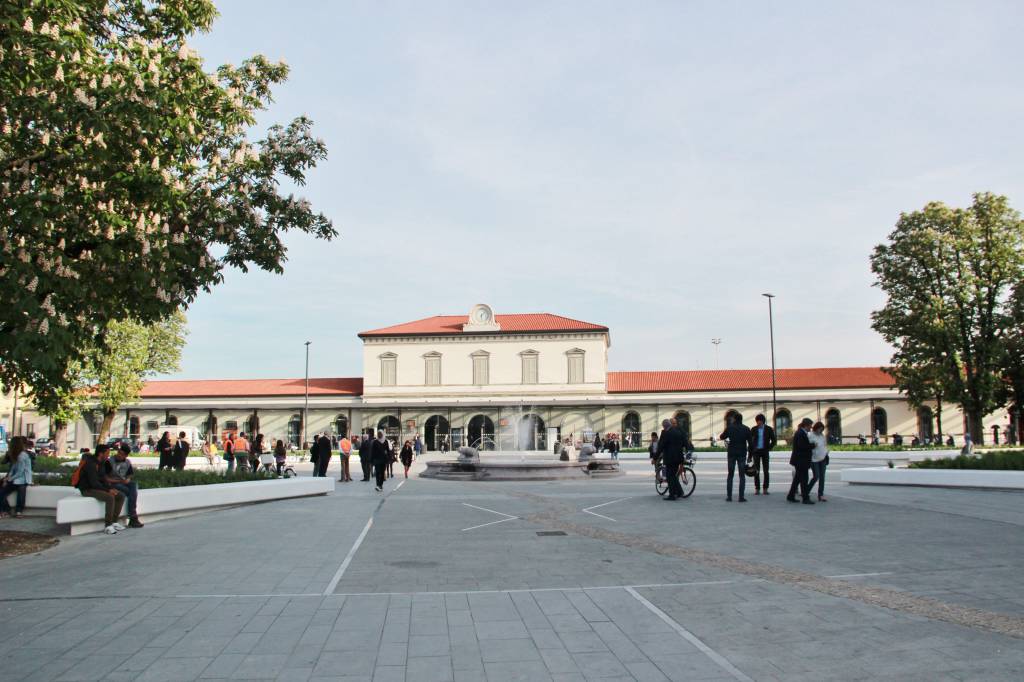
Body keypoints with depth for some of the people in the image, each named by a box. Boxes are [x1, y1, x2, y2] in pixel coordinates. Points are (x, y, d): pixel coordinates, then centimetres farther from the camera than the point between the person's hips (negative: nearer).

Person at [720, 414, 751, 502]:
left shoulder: (729, 427, -1)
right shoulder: (746, 429, 1)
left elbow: (722, 437, 11)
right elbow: (750, 442, 0)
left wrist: (719, 437, 32)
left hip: (731, 453, 0)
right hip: (742, 453, 0)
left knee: (730, 475, 8)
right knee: (742, 476, 3)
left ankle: (729, 496, 5)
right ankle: (741, 497, -3)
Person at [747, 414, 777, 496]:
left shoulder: (768, 429, 0)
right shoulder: (753, 429, 2)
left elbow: (774, 441, 7)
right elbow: (750, 443, 4)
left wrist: (769, 449, -3)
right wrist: (750, 456, 1)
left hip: (765, 452, 0)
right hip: (756, 451, 0)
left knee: (766, 471, 1)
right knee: (756, 471, -1)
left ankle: (765, 489, 8)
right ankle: (757, 489, 4)